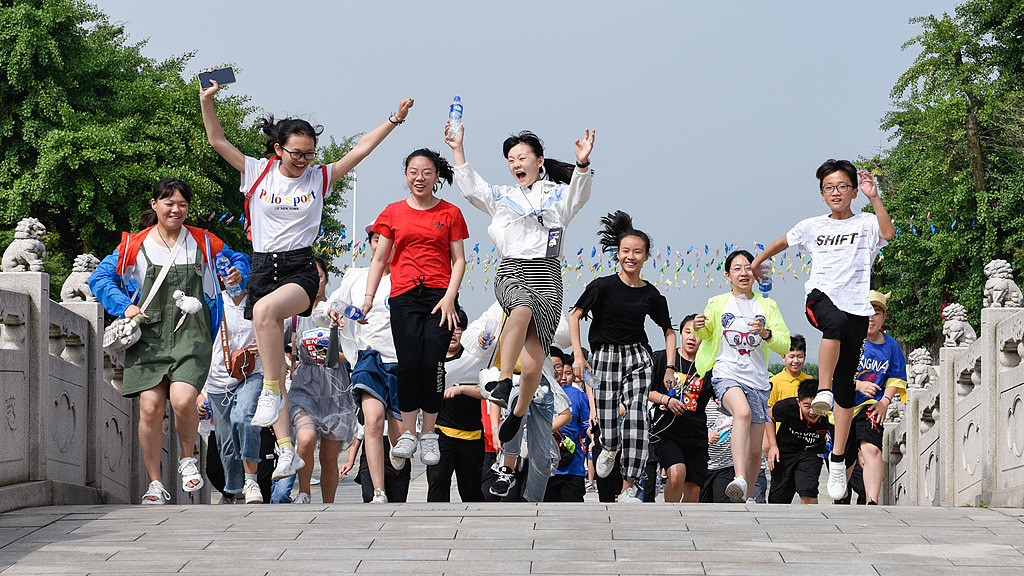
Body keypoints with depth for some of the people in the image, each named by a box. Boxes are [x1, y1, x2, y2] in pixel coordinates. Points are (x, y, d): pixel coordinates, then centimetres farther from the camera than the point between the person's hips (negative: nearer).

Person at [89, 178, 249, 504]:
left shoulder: (202, 242, 10)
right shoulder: (135, 245, 7)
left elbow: (236, 259, 23)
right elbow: (100, 278, 9)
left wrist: (238, 273, 0)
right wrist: (125, 307, -4)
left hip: (190, 334, -1)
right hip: (148, 336, 1)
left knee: (183, 400, -22)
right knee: (150, 408, -8)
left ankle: (187, 459, 7)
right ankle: (155, 484, 5)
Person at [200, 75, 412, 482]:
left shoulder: (319, 178, 6)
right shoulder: (258, 173, 6)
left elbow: (361, 149, 5)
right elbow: (218, 141, 3)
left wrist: (395, 120, 0)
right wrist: (207, 101, -8)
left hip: (301, 271, -3)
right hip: (263, 268, 3)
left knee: (265, 310, -36)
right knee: (272, 363, 2)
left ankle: (271, 391, -25)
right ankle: (286, 450, 7)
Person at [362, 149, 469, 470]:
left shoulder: (450, 213, 8)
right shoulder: (394, 212, 11)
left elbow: (458, 260, 6)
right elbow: (380, 259, 13)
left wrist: (449, 296, -7)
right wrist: (368, 296, 3)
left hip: (440, 296, -1)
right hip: (404, 296, 1)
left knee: (433, 364, -9)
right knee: (408, 363, -10)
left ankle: (429, 436, 1)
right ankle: (407, 435, -1)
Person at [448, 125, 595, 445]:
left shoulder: (557, 195, 12)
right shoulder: (502, 197, 21)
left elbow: (579, 192, -9)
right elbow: (470, 187, 10)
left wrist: (582, 164, -29)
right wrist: (458, 149, 0)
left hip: (546, 275, -1)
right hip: (510, 272, 1)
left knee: (532, 365, -10)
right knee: (523, 306, -39)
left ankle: (519, 413, 16)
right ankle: (503, 381, -38)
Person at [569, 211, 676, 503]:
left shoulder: (651, 296, 3)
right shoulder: (603, 286, -5)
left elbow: (669, 331, 15)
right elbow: (574, 316, 0)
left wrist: (670, 367, 5)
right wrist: (578, 355, -7)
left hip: (638, 358, 1)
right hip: (605, 358, -1)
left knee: (637, 414, -18)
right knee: (608, 431, -5)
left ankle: (628, 489, -11)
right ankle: (610, 448, 36)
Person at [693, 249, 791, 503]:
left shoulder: (768, 306, 12)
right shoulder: (717, 304, 9)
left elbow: (785, 346, 7)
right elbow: (706, 334, 25)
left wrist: (766, 334, -14)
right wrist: (699, 328, 1)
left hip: (758, 381, 3)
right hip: (726, 375, -3)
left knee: (755, 451, 4)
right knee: (742, 411, -37)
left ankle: (748, 497, 25)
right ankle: (739, 479, -50)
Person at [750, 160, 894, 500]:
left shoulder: (866, 223, 7)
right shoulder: (812, 227, 15)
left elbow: (889, 233, -15)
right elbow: (780, 244, 32)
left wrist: (874, 197, -20)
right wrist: (755, 263, 38)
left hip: (857, 307, 0)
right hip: (821, 297, 0)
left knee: (845, 383, 0)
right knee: (837, 322, -39)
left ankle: (838, 459, 5)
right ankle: (822, 390, -39)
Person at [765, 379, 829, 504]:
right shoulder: (788, 406, -29)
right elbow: (769, 416, -4)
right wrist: (772, 446, -7)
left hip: (811, 452, -1)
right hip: (785, 450, 1)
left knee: (808, 494, -24)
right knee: (779, 499, 9)